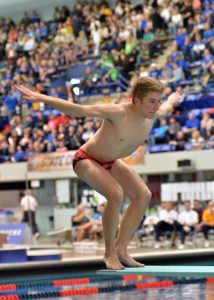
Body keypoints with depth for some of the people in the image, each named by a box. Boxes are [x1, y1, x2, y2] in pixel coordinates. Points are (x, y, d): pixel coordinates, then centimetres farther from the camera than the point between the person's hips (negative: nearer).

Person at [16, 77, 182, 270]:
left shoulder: (153, 114, -13)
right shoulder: (119, 113, -34)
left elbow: (164, 108, 14)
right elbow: (80, 110, -38)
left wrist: (172, 101, 35)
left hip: (111, 162, 8)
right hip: (87, 159, -8)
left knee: (143, 195, -4)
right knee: (116, 194, -30)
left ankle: (121, 248, 4)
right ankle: (109, 253, -15)